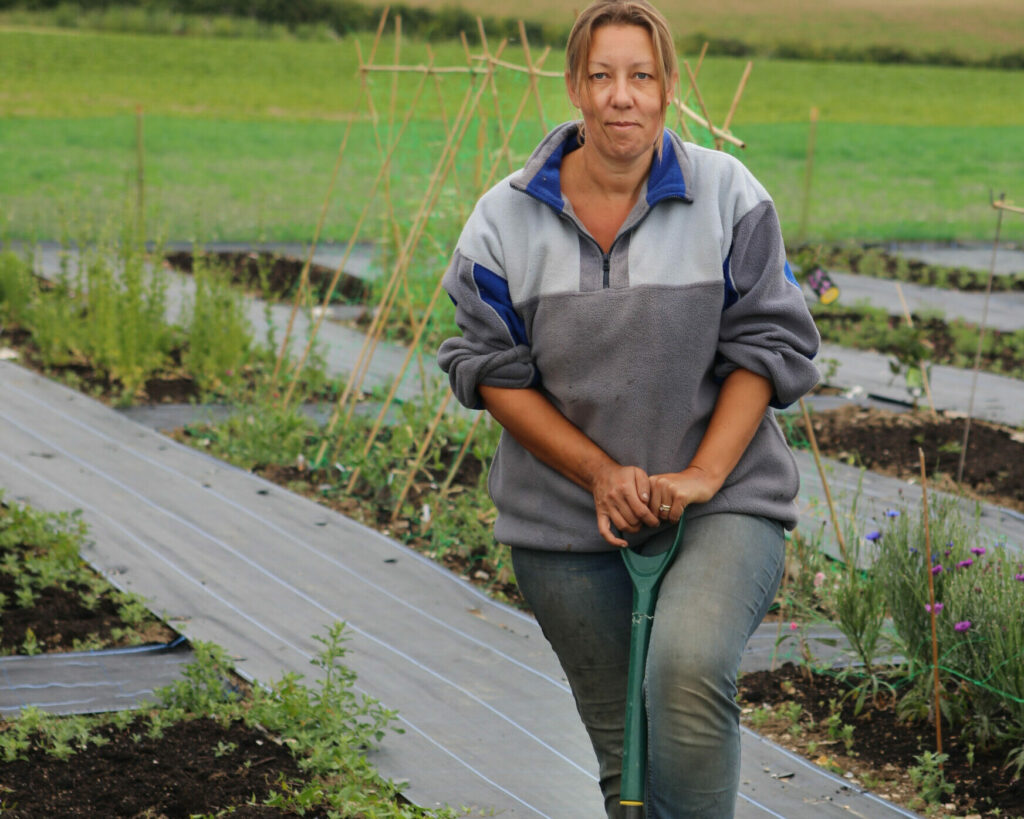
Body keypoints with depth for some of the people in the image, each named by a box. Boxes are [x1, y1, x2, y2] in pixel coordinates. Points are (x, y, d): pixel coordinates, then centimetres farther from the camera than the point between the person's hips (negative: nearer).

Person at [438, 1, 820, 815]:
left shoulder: (730, 197, -2)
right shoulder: (506, 219, 0)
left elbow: (766, 344, -1)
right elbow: (492, 371, 1)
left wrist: (702, 476, -13)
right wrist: (601, 472, -10)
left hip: (721, 504, -2)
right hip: (567, 521, 2)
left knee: (688, 670, -30)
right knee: (622, 747, 7)